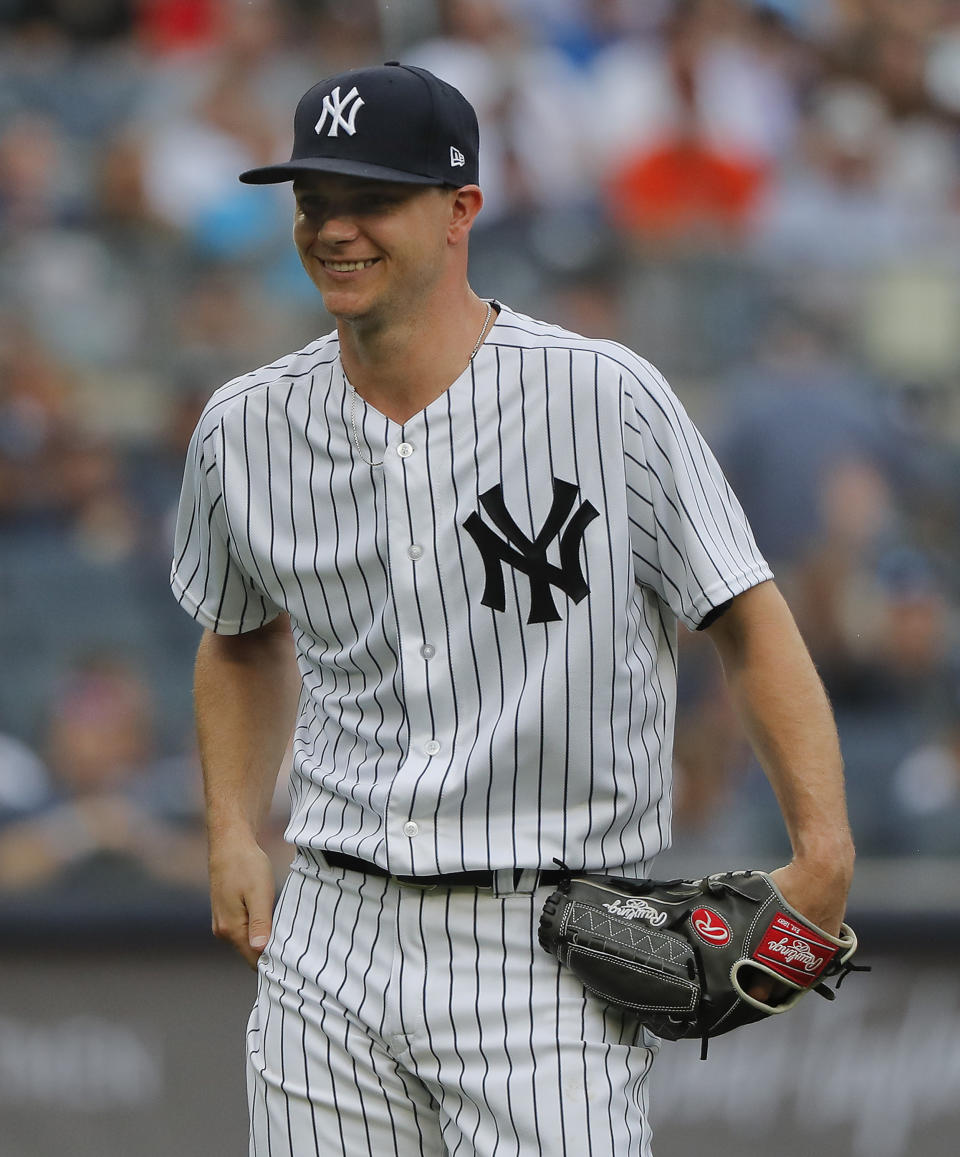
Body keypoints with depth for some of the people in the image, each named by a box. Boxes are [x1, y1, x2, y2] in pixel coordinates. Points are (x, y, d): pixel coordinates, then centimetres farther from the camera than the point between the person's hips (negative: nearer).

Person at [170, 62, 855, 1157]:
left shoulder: (606, 398, -8)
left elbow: (748, 622, -4)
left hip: (552, 955, -4)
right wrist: (232, 837, 11)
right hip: (333, 940, 4)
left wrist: (823, 849, -14)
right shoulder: (246, 429, 6)